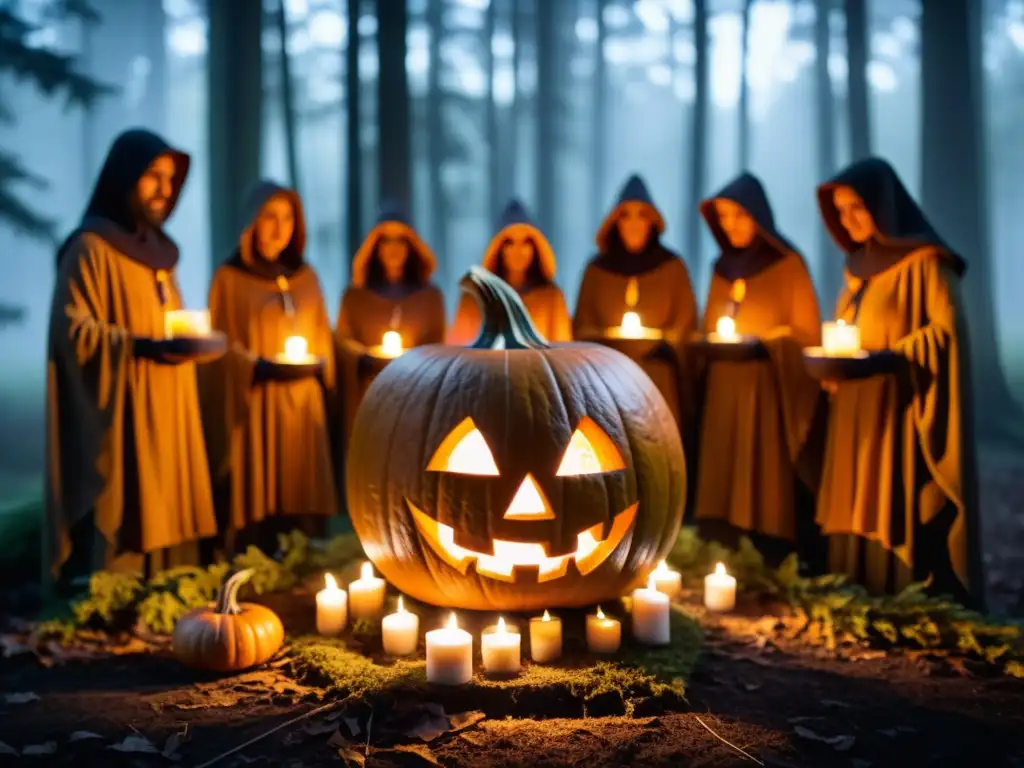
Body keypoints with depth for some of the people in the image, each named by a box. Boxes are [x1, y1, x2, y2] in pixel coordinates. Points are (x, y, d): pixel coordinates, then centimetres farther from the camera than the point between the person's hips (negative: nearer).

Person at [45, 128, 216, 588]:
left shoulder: (156, 249, 16)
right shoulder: (91, 248, -9)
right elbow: (73, 330, -16)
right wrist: (139, 346, -27)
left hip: (163, 413, 8)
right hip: (117, 419, -8)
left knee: (160, 519, 7)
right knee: (116, 527, -9)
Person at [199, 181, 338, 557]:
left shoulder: (306, 276, 14)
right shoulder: (229, 278, 0)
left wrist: (321, 364, -3)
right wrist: (259, 367, -19)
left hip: (303, 407, 4)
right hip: (254, 410, -4)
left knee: (302, 499, 2)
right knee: (255, 505, -6)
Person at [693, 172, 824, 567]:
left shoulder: (787, 263, -3)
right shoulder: (723, 266, 14)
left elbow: (807, 333, -5)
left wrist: (763, 341, -17)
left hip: (768, 391, -5)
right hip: (723, 392, 6)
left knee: (766, 488, -7)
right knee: (721, 487, 2)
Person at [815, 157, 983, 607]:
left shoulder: (925, 261, -10)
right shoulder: (859, 262, 15)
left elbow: (947, 329, -14)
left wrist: (894, 356, -25)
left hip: (899, 409, -8)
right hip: (856, 410, 8)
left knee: (899, 513, -8)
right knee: (855, 510, 8)